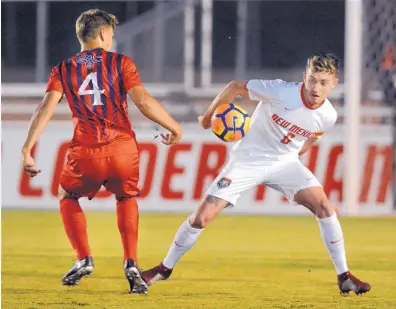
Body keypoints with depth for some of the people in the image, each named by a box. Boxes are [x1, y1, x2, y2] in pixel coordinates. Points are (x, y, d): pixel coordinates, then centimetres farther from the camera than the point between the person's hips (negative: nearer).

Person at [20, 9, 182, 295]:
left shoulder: (63, 70, 11)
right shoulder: (120, 62, 6)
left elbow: (47, 107, -2)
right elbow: (144, 101, -6)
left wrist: (27, 148, -4)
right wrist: (174, 127, 7)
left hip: (85, 153, 0)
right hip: (123, 148, 0)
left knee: (68, 198, 28)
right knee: (127, 198, 27)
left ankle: (84, 259, 13)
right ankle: (131, 263, 11)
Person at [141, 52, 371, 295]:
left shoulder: (328, 116, -12)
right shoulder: (281, 92, -26)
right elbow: (236, 87, -13)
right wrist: (208, 117, -5)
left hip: (285, 163, 3)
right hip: (247, 160, -3)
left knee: (324, 206, -18)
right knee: (202, 217, -8)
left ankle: (344, 277, -8)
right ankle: (165, 268, 13)